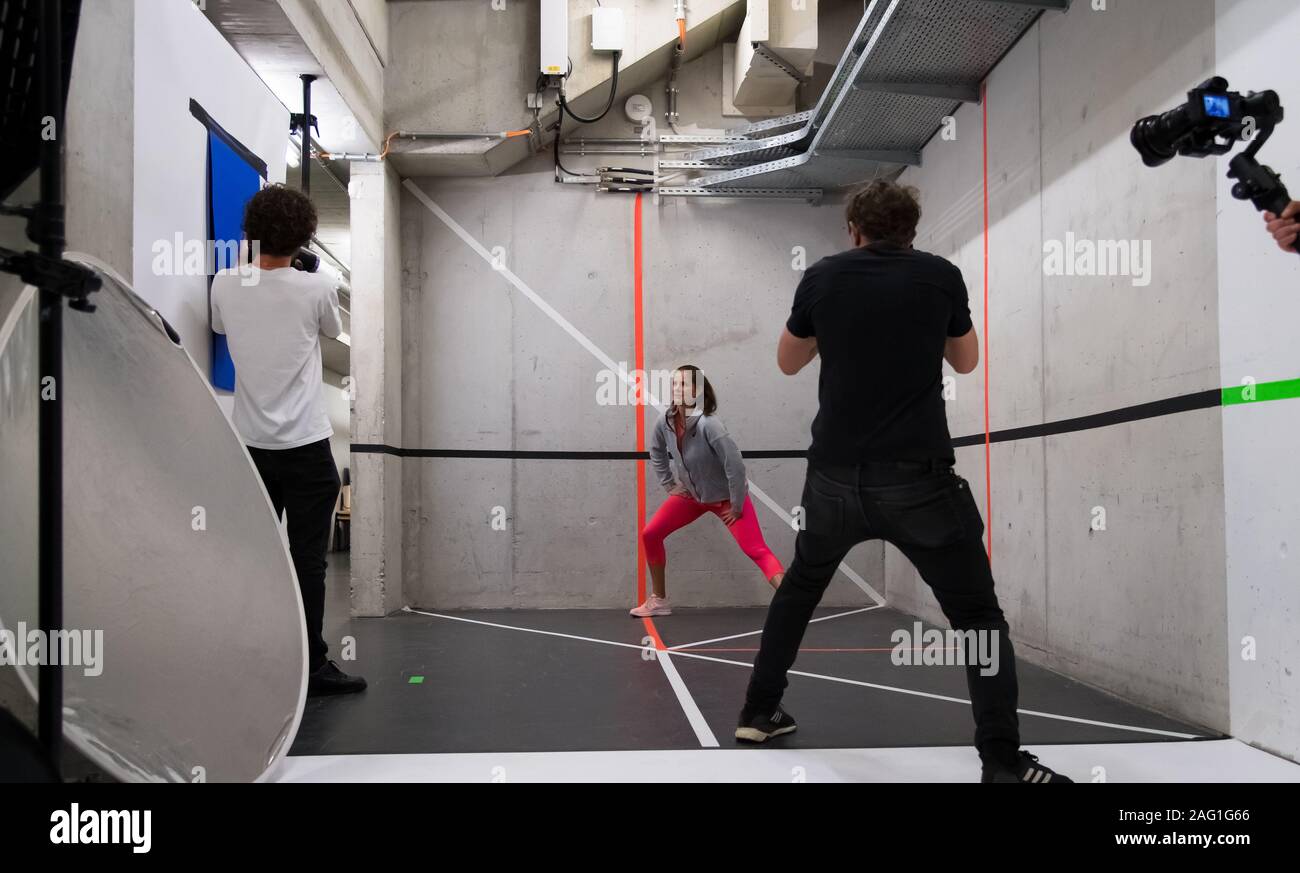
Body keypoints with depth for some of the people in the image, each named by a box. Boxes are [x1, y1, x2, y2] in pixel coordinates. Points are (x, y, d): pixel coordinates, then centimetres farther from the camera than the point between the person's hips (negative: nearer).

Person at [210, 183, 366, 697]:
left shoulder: (225, 285, -1)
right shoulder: (316, 289, -10)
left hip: (250, 443, 4)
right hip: (305, 446, -4)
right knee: (307, 562, 2)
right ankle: (311, 668, 7)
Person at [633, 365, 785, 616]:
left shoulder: (708, 424, -33)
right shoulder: (666, 422, -13)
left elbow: (735, 464, -31)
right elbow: (657, 451, 10)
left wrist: (736, 506, -22)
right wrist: (670, 484, 7)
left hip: (725, 497, -6)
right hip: (690, 494, 6)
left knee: (757, 551, -17)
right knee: (650, 535, 2)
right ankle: (658, 600, 18)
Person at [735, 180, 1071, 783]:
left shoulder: (821, 277, 3)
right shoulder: (940, 275, 1)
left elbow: (787, 363, 17)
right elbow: (965, 361, 16)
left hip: (834, 477, 3)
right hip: (918, 478, -2)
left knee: (799, 587, 26)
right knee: (978, 616, 7)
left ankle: (758, 712, 32)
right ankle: (1003, 762, 0)